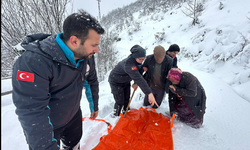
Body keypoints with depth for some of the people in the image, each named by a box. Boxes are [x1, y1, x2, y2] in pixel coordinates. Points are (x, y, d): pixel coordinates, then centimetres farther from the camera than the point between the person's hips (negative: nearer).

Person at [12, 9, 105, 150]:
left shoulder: (87, 56, -16)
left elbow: (92, 81, -1)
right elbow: (32, 111, -33)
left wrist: (94, 106, 10)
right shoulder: (33, 62, -34)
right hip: (41, 127, -4)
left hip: (74, 116, 5)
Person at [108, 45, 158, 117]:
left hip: (126, 81, 8)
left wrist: (136, 83, -16)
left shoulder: (137, 60, -15)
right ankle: (115, 116, 23)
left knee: (127, 100, 16)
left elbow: (138, 74, -1)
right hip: (116, 82, -7)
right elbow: (138, 78, -51)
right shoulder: (128, 63, -42)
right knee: (120, 102, -3)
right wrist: (149, 93, -54)